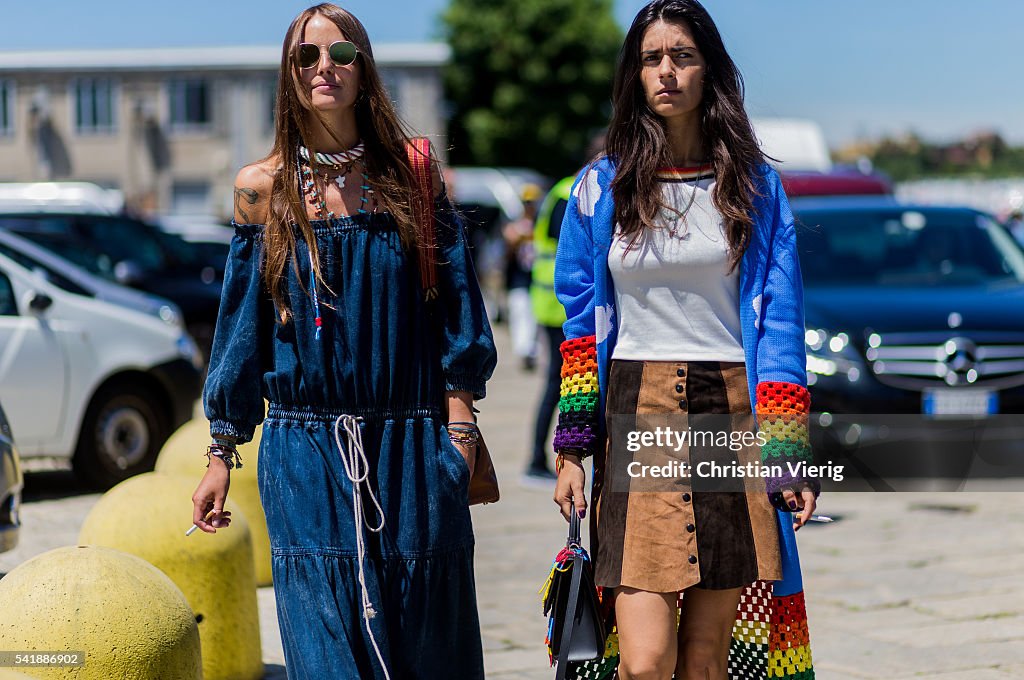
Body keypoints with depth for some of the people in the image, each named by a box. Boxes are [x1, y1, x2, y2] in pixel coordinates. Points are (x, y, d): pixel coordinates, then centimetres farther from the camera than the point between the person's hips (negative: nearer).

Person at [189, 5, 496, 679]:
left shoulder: (411, 172, 5)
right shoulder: (264, 187, 5)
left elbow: (454, 305, 5)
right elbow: (242, 330, 9)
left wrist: (459, 427, -3)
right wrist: (221, 455, 6)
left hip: (410, 446, 0)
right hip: (304, 447, 0)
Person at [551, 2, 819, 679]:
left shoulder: (756, 186, 8)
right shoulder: (601, 187, 8)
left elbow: (780, 324, 5)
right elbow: (580, 321, 9)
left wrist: (790, 456, -2)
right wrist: (571, 449, 2)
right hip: (636, 418, 0)